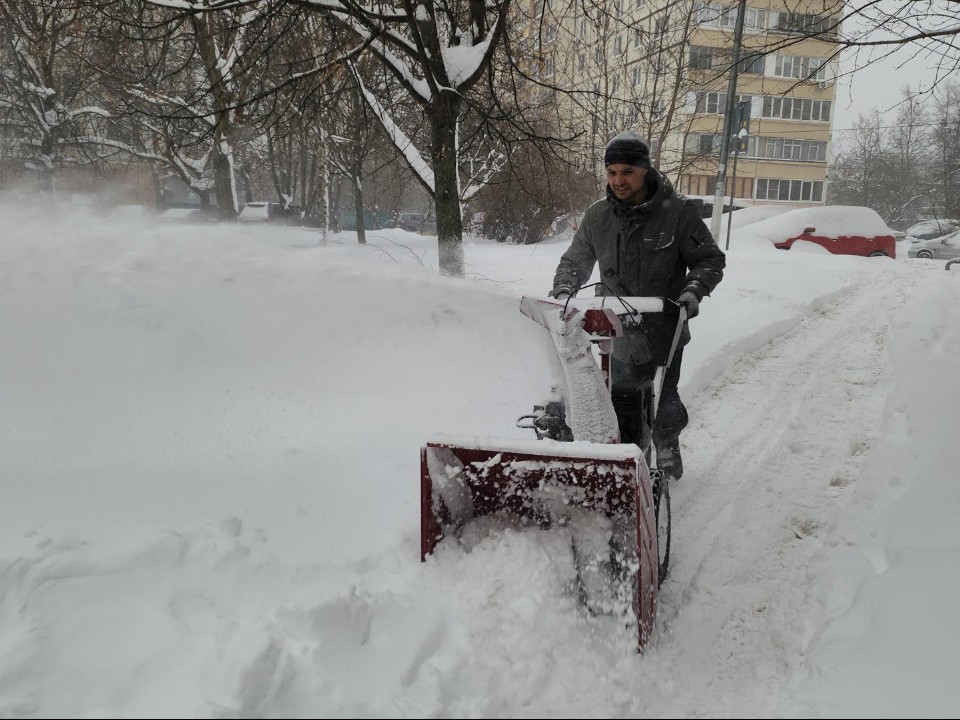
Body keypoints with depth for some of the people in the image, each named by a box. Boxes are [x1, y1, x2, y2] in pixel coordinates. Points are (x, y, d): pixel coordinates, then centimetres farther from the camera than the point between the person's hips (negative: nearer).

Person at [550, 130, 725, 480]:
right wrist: (563, 291, -6)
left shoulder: (677, 210, -9)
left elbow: (710, 259, -2)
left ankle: (667, 448, 39)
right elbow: (574, 261, 12)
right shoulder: (597, 216, 0)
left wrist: (693, 290, -20)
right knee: (620, 400, 7)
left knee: (664, 400, 10)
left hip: (664, 330, -2)